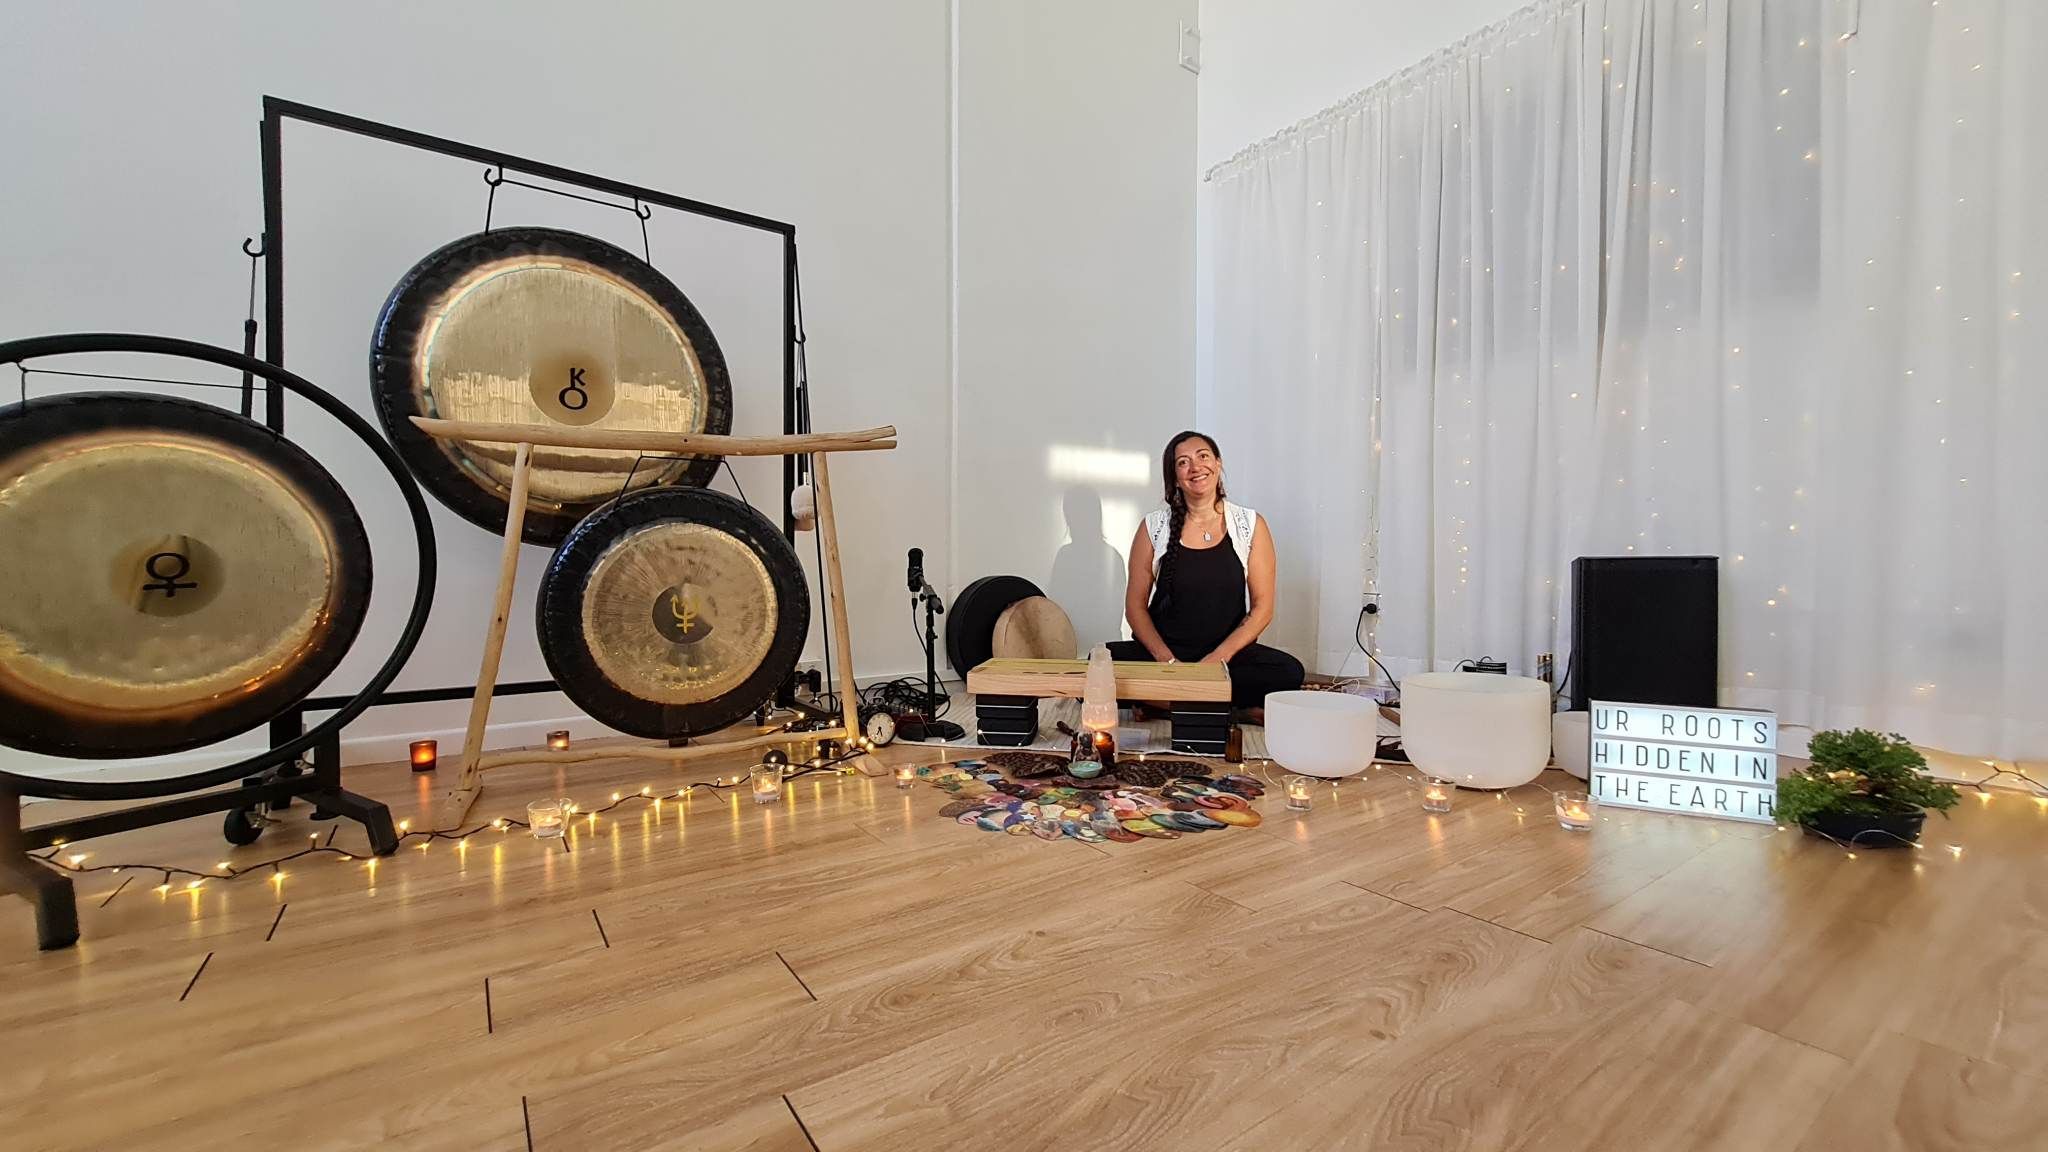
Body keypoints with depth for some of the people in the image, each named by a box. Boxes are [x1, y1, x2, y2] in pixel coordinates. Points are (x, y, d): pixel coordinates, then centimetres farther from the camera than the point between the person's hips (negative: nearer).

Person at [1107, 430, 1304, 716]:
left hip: (1227, 654, 1)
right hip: (1162, 651, 0)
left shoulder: (1251, 525, 4)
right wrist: (1166, 659, -14)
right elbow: (1135, 606, 2)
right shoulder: (1154, 527, 3)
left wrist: (1219, 657, -15)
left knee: (1289, 672, -29)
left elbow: (1262, 608, 0)